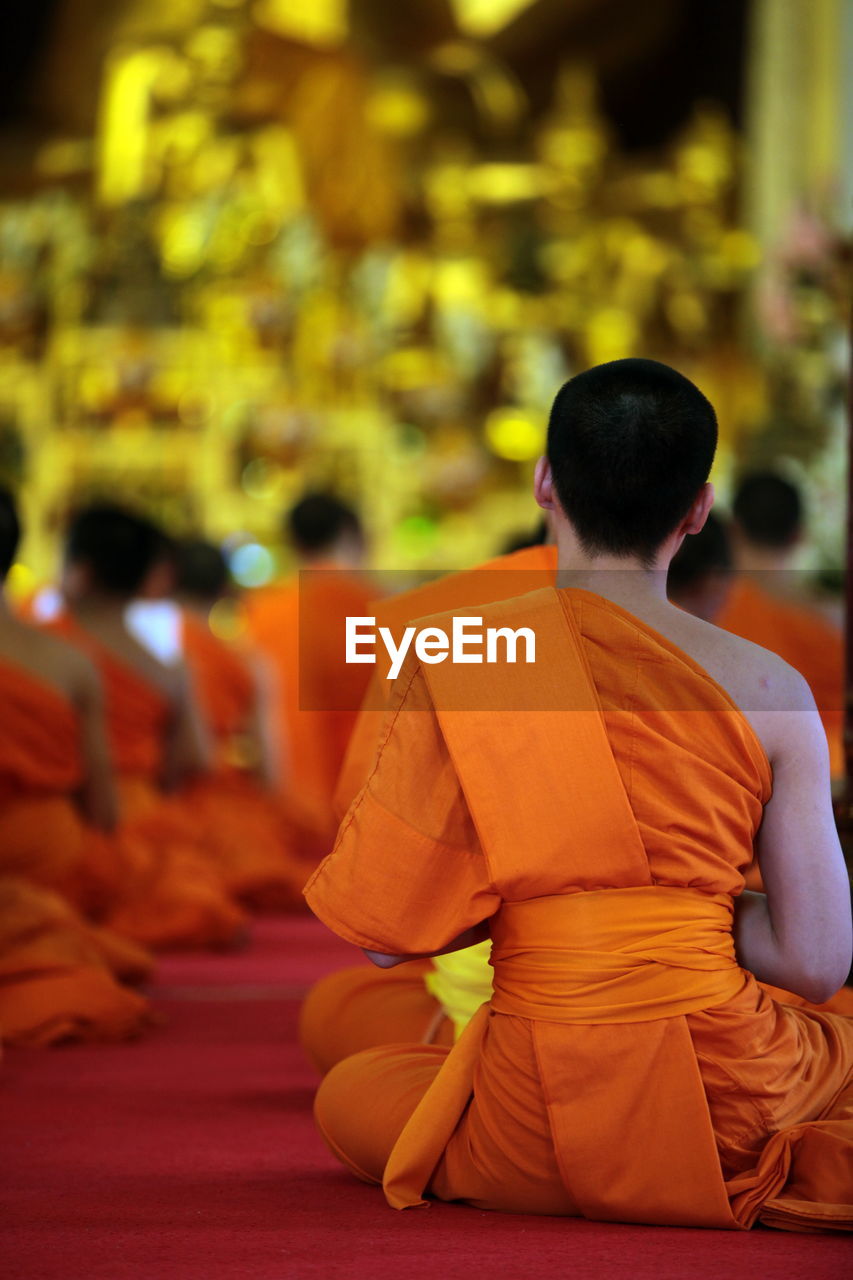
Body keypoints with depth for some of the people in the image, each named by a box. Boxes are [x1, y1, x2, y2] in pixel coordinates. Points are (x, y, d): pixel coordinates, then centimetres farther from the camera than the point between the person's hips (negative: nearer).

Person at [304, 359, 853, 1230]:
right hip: (728, 1099, 4)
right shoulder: (770, 691, -4)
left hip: (540, 1135, -4)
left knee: (347, 1094, 30)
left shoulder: (453, 664, -5)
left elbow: (379, 931, -4)